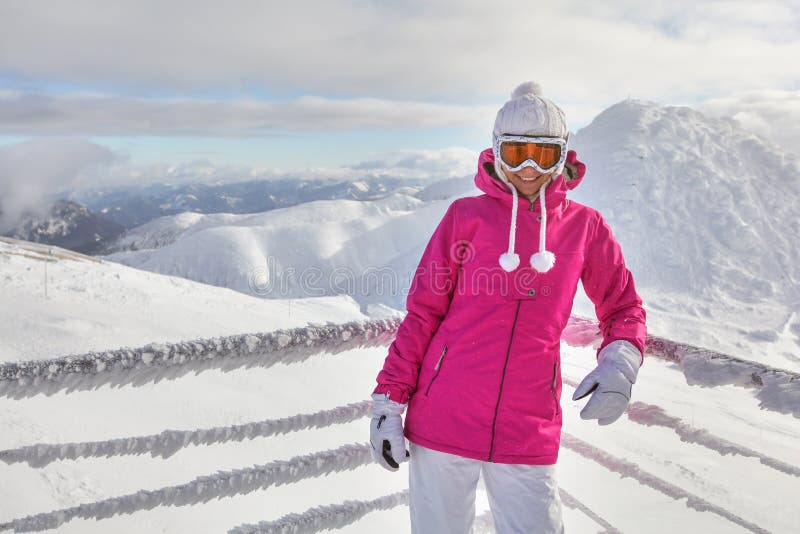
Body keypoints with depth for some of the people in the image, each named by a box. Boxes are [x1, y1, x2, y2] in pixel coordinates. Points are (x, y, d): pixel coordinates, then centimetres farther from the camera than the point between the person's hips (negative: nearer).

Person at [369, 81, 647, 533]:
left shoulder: (585, 227, 4)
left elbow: (623, 307, 13)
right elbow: (423, 312, 1)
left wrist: (620, 361, -9)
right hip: (442, 422, 0)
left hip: (528, 435, 1)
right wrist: (390, 399, -2)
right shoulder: (468, 215, 0)